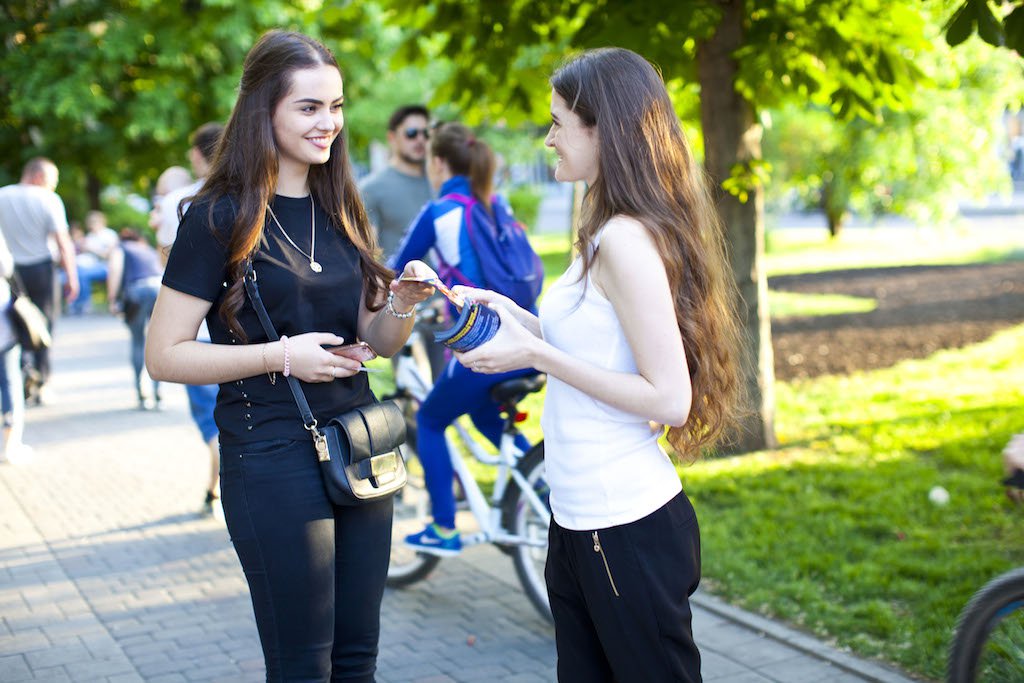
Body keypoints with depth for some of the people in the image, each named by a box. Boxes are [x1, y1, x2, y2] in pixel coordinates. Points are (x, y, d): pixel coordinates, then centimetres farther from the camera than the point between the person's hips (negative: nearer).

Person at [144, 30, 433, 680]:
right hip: (273, 453, -6)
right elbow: (164, 356, -11)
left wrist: (402, 302, -8)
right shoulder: (221, 218, -9)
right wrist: (279, 355, -21)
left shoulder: (341, 211, 10)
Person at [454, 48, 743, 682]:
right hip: (580, 519, 10)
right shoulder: (609, 233, 11)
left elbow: (669, 399, -22)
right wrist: (520, 320, 8)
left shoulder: (626, 238, -19)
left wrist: (537, 355, -19)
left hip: (629, 532, -9)